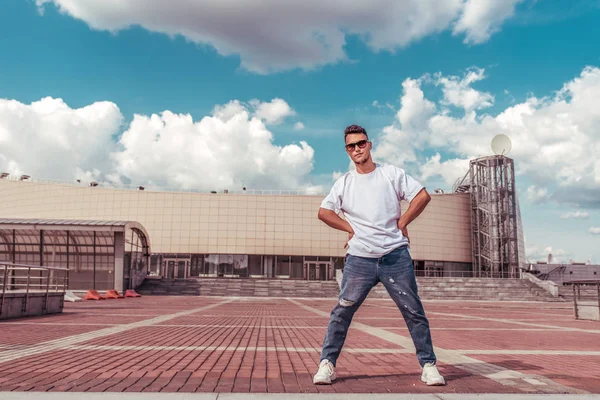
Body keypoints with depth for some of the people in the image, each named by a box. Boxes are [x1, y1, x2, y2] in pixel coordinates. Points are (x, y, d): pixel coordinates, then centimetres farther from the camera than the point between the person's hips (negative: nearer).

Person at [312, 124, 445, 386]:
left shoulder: (391, 173, 7)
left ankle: (428, 365, 16)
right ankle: (327, 363, 7)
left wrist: (402, 223, -1)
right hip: (359, 259, 1)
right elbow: (324, 212, 12)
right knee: (342, 312, -2)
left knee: (414, 312, 4)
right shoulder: (344, 182, 11)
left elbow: (422, 196, 4)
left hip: (396, 257, 0)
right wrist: (350, 228, 3)